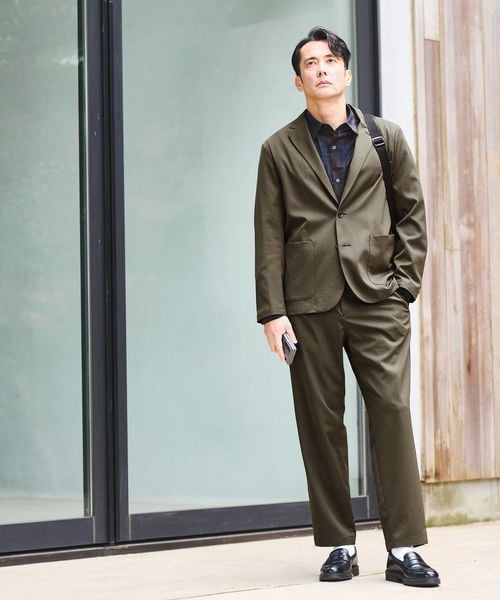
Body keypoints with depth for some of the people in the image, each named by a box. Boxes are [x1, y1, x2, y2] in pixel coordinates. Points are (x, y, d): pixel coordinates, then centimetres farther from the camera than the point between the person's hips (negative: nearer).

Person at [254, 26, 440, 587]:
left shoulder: (386, 137, 12)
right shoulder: (280, 149, 9)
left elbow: (412, 213, 12)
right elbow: (269, 236, 4)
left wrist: (403, 283, 2)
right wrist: (271, 311, -3)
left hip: (377, 300, 0)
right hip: (309, 306, 0)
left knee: (392, 411, -9)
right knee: (321, 424, 1)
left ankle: (404, 549, -6)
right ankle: (339, 545, 9)